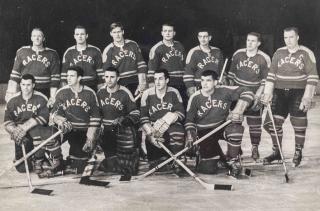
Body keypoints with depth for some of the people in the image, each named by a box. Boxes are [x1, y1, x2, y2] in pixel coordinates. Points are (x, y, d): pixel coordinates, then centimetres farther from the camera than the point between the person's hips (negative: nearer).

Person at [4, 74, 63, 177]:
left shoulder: (41, 99, -6)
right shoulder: (13, 101, 2)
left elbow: (43, 117, -18)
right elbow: (7, 122, 0)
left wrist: (25, 127, -26)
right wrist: (15, 131, -21)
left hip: (38, 131, -2)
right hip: (21, 136, 2)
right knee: (22, 168, -12)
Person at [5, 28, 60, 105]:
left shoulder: (52, 54, 5)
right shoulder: (22, 52, 10)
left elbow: (55, 78, 2)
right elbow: (15, 74, 10)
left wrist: (52, 97, -3)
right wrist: (11, 93, 3)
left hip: (44, 93, -1)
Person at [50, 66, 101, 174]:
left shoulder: (90, 94, 0)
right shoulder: (62, 92, 2)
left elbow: (95, 119, 0)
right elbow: (54, 113, -3)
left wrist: (90, 138, -8)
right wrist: (60, 120, -27)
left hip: (84, 131, -1)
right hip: (68, 129, 2)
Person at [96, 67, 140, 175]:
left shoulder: (125, 93, -5)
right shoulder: (100, 92, 9)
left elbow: (135, 114, -3)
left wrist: (124, 120, -19)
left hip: (122, 129, -4)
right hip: (105, 129, 4)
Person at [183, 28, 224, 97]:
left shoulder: (217, 52, 12)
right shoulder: (193, 52, -3)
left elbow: (221, 69, 21)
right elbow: (188, 73, -6)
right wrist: (191, 88, -11)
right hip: (199, 88, -4)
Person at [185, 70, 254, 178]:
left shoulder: (224, 91, -10)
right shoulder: (195, 97, -7)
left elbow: (247, 93, -11)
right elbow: (189, 119, -1)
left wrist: (238, 110, -23)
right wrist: (190, 133, -17)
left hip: (223, 126, 0)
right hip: (204, 132, 0)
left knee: (235, 128, -37)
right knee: (208, 168, -12)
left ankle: (233, 161, -12)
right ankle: (218, 155, 27)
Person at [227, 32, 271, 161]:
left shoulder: (264, 59, -7)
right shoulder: (238, 54, 2)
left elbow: (266, 80, -4)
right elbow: (231, 73, 11)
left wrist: (258, 94, -12)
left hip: (254, 95, -3)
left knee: (255, 123, 2)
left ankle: (255, 148, 15)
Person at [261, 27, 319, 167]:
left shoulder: (306, 53, -3)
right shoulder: (279, 53, 8)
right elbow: (271, 75, 9)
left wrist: (307, 98, -13)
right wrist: (268, 93, -1)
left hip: (298, 93, -3)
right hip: (280, 92, 4)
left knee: (299, 125, -1)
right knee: (273, 122, 1)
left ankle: (298, 153, 18)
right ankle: (276, 152, 18)